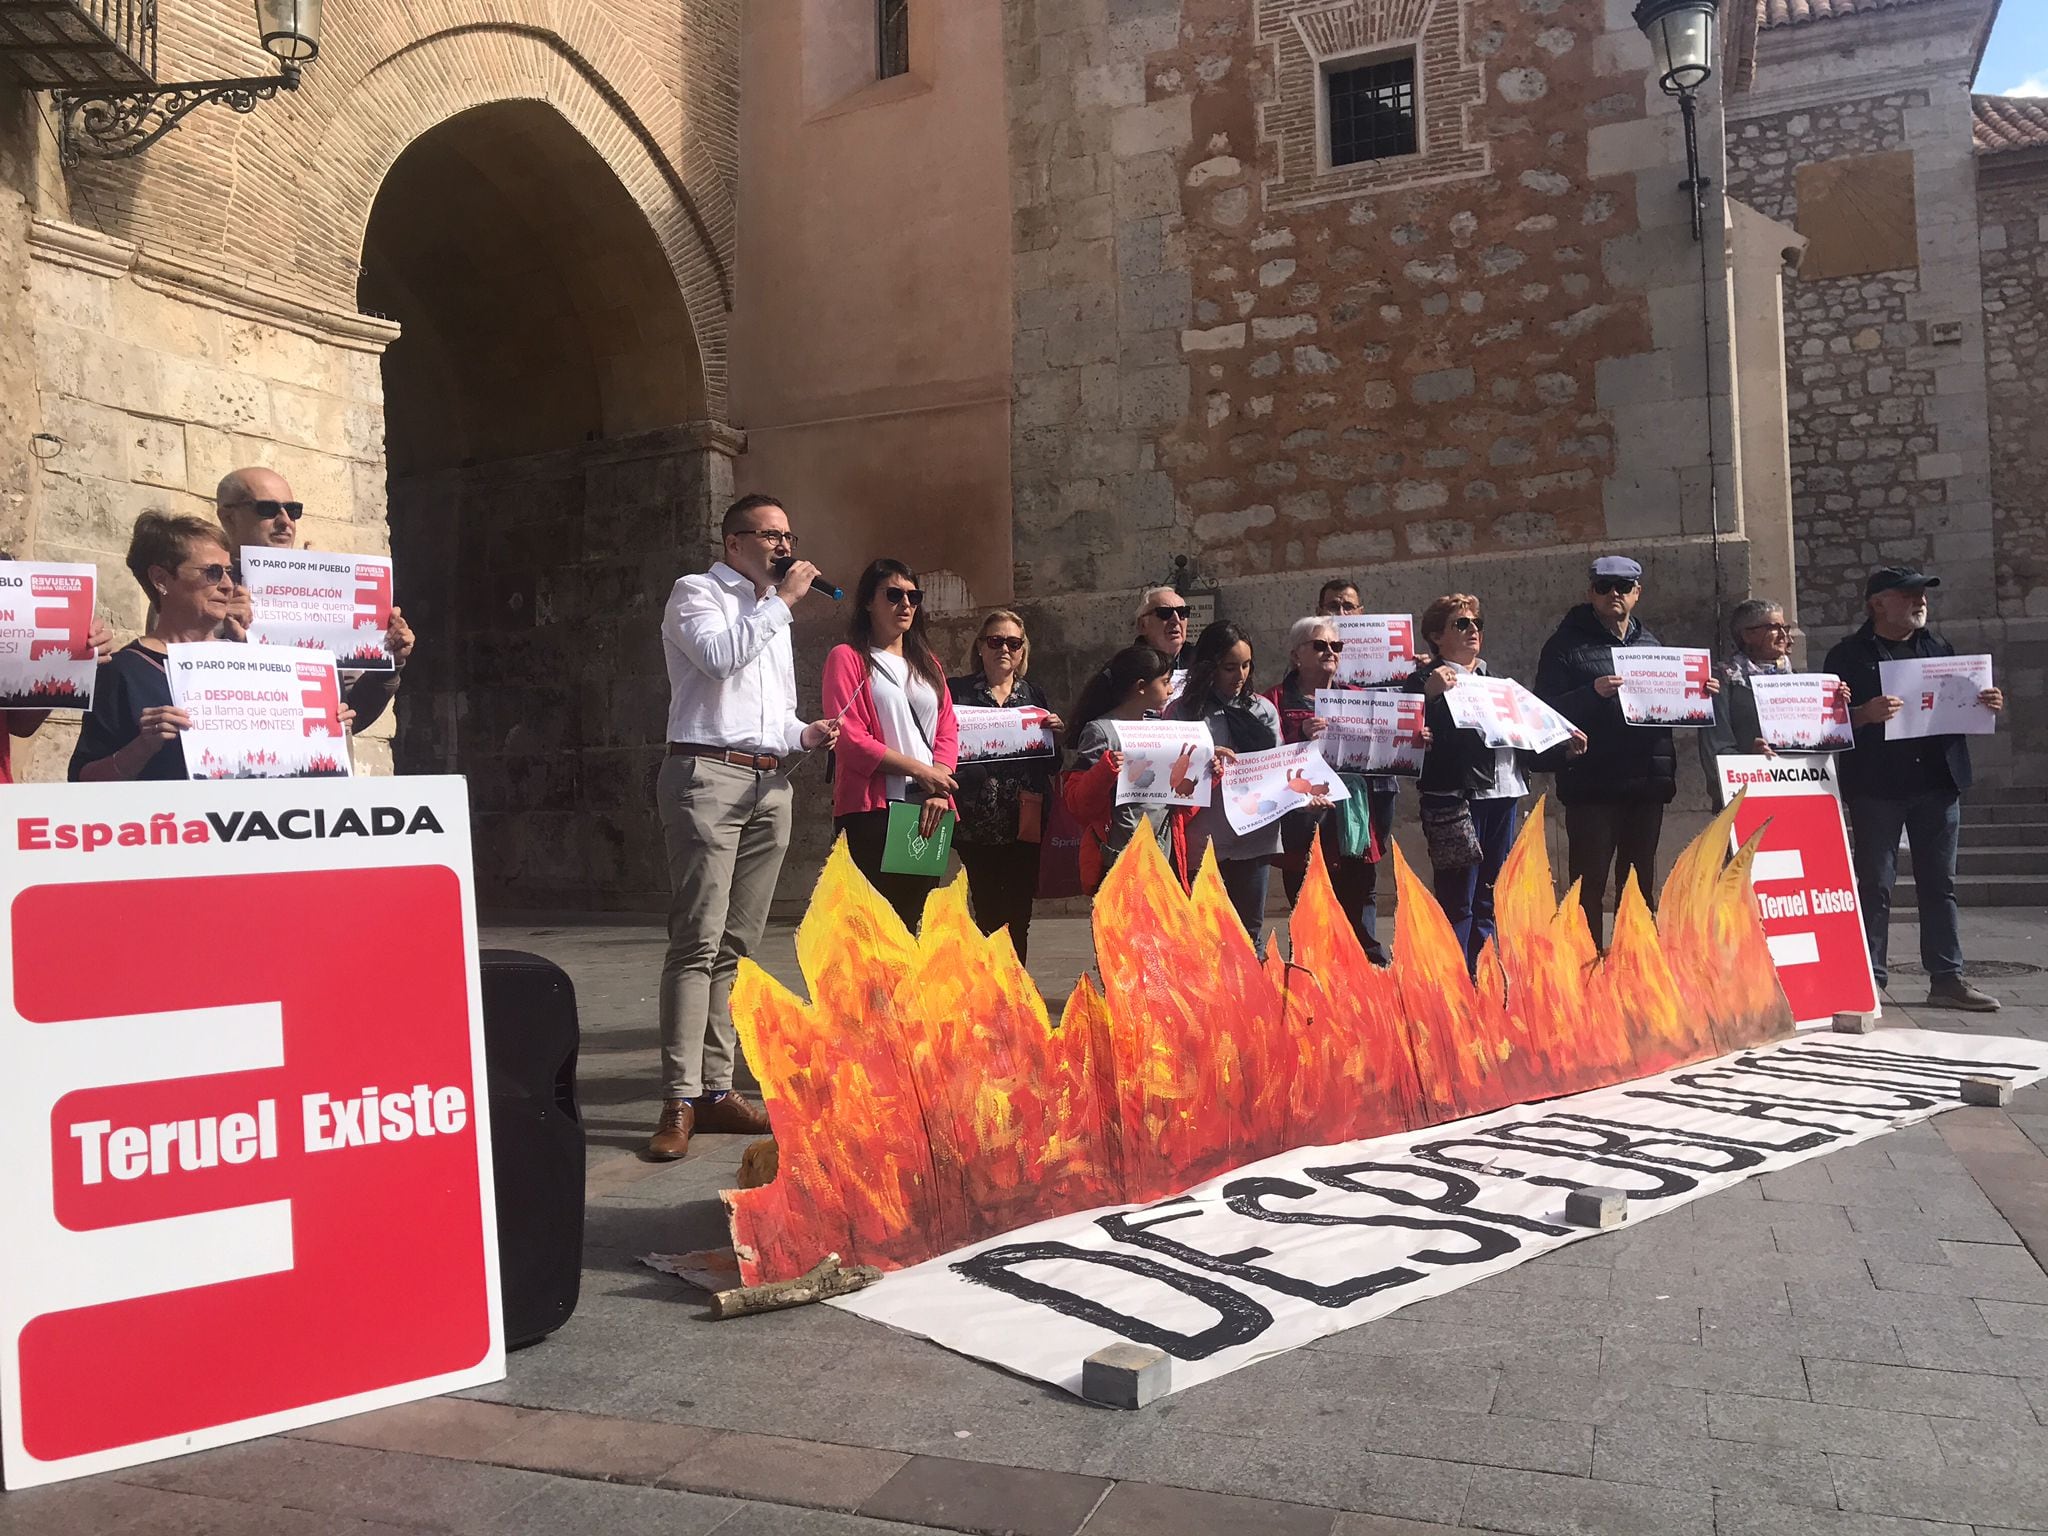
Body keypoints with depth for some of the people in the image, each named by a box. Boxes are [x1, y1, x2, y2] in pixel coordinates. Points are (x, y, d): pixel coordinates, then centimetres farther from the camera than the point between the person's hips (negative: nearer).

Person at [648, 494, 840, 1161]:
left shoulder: (772, 613, 26)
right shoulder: (696, 593, 5)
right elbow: (719, 656, -16)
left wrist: (804, 735, 8)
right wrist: (781, 600, -8)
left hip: (770, 783, 7)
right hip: (708, 775, -7)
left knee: (737, 945, 4)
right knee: (698, 941, -12)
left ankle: (716, 1088, 7)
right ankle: (680, 1101, -13)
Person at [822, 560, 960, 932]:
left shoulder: (927, 662, 21)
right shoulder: (848, 658, 3)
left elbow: (948, 730, 11)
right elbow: (848, 736, -9)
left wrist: (940, 790, -6)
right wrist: (918, 770, -12)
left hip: (928, 812, 6)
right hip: (872, 810, -5)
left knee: (915, 919, 7)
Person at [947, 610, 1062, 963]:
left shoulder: (1033, 694, 14)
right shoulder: (957, 691, 4)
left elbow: (1052, 764, 14)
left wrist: (1056, 734, -5)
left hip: (1024, 821, 3)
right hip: (978, 823, -3)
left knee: (1019, 916, 5)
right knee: (989, 914, -3)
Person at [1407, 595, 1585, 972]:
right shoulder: (1425, 680, 0)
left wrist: (1563, 747, 9)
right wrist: (1429, 695, -27)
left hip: (1503, 796, 7)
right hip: (1455, 796, -7)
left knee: (1489, 900, 11)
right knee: (1457, 901, -8)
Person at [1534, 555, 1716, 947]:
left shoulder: (1651, 645, 17)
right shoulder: (1567, 645, -1)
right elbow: (1547, 712, -11)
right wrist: (1593, 693, -25)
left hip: (1648, 781, 6)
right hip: (1592, 785, -6)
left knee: (1640, 885, 14)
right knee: (1589, 884, -4)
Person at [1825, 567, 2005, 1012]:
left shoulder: (1939, 649, 16)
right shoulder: (1848, 656, 0)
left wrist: (1988, 705, -1)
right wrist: (1864, 714, -25)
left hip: (1938, 780, 5)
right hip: (1876, 786, -5)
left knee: (1940, 883, 8)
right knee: (1875, 885, -1)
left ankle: (1947, 979, 14)